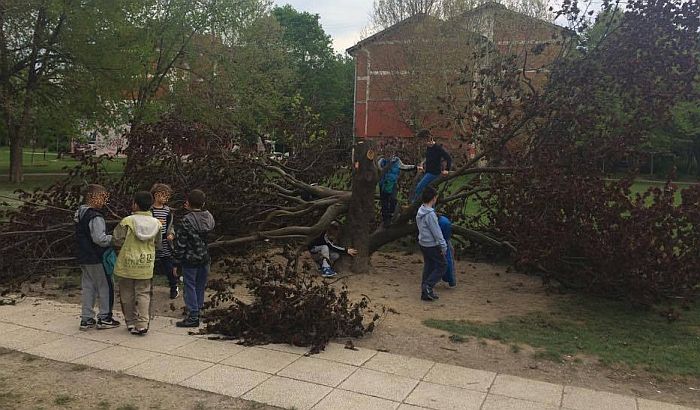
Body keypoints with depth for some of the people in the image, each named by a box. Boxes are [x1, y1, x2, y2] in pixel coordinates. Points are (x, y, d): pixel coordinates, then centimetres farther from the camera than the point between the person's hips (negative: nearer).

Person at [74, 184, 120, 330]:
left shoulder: (80, 213, 9)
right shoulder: (96, 217, -21)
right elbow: (99, 239, -27)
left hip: (84, 258, 9)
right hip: (97, 259, -9)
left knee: (87, 287, 15)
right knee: (105, 286, 4)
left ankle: (86, 319, 20)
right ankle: (104, 318, 11)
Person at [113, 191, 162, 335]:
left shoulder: (128, 221, -13)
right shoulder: (156, 223, -2)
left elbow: (117, 238, -5)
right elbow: (158, 243, 9)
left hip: (127, 264, -2)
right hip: (146, 265, 2)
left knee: (128, 294, 13)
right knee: (143, 294, 7)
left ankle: (131, 322, 21)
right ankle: (142, 324, -2)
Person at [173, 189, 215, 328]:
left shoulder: (186, 221, -17)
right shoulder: (209, 217, -1)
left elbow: (180, 243, -15)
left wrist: (177, 260, -4)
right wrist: (192, 210, 15)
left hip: (190, 260, -5)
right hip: (205, 258, 6)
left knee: (190, 286, 3)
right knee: (201, 286, 16)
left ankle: (193, 317, 4)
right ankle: (198, 310, 29)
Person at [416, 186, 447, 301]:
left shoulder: (420, 211, 5)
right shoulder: (430, 214, -24)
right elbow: (436, 232, -21)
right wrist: (444, 246, -13)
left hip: (423, 243, 9)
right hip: (432, 245, -9)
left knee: (428, 266, 15)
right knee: (442, 265, 5)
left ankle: (425, 292, 19)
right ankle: (428, 285, -3)